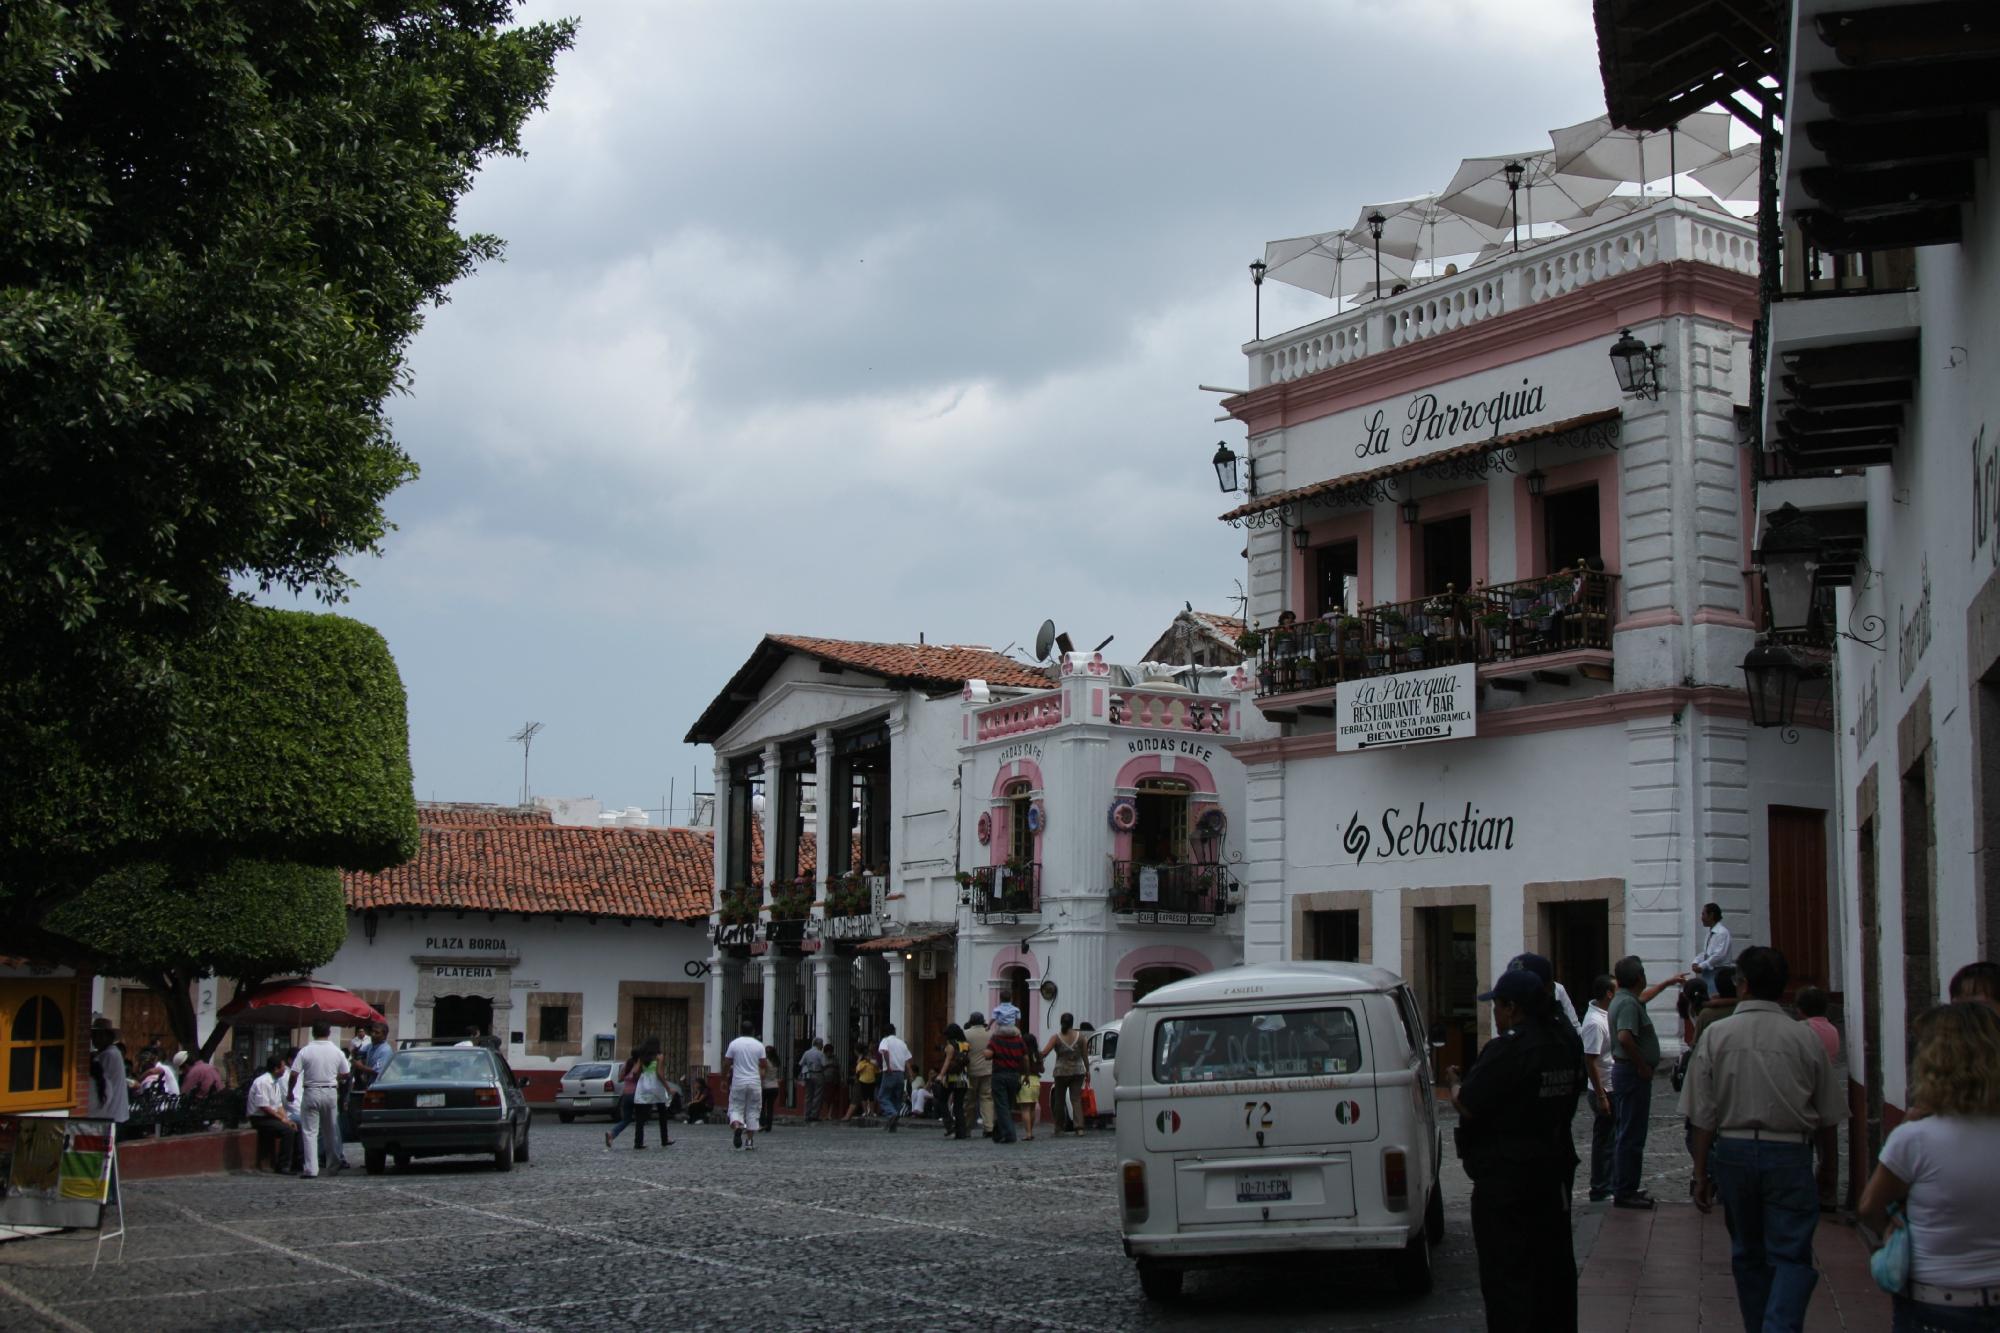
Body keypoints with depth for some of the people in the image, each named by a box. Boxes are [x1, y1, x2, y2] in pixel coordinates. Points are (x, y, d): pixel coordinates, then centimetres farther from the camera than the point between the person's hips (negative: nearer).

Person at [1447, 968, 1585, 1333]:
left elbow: (1467, 1106, -21)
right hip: (1555, 1166, 9)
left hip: (1506, 1176, -9)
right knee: (1554, 1263, 19)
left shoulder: (1507, 1050, -23)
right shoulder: (1568, 1042, 5)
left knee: (1506, 1272, -2)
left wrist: (1453, 1083, -1)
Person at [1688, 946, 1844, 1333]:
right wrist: (1829, 1171, 18)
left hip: (1733, 1152, 2)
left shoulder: (1716, 1036, -2)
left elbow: (1703, 1117, -2)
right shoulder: (1805, 1039, -2)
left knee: (1747, 1254, 17)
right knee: (1792, 1256, -1)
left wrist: (1701, 1174, 5)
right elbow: (1829, 1117, 5)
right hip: (1790, 1155, -2)